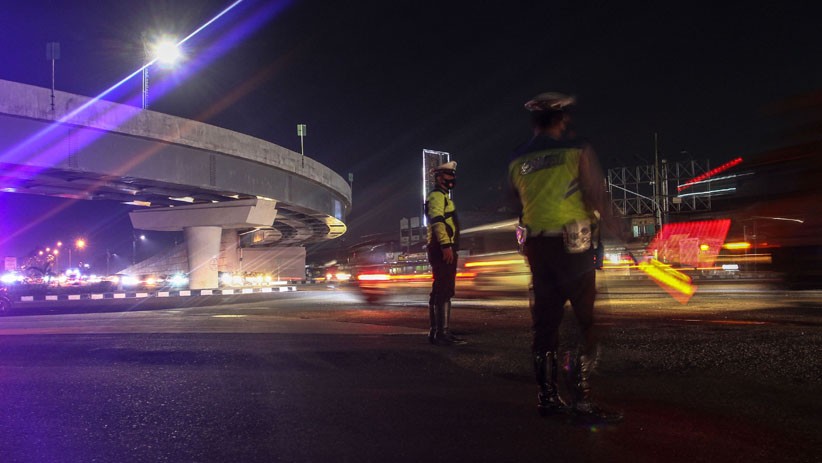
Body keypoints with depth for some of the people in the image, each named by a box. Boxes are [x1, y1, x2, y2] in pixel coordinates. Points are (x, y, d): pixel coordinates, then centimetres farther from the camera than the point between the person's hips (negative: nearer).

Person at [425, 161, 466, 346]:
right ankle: (442, 333, -18)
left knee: (440, 291, 12)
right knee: (444, 291, -15)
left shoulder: (442, 197, 27)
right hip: (443, 249, -11)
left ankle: (436, 331, 17)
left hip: (443, 249, 11)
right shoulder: (437, 196, -7)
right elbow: (437, 221, -21)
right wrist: (446, 245, -29)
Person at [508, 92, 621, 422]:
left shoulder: (517, 161, 6)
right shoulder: (578, 152, -7)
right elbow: (598, 200, -9)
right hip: (573, 244, -5)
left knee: (545, 321, 11)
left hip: (536, 246, 5)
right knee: (587, 319, 1)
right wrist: (594, 216, 9)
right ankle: (581, 397, -2)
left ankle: (547, 397, 16)